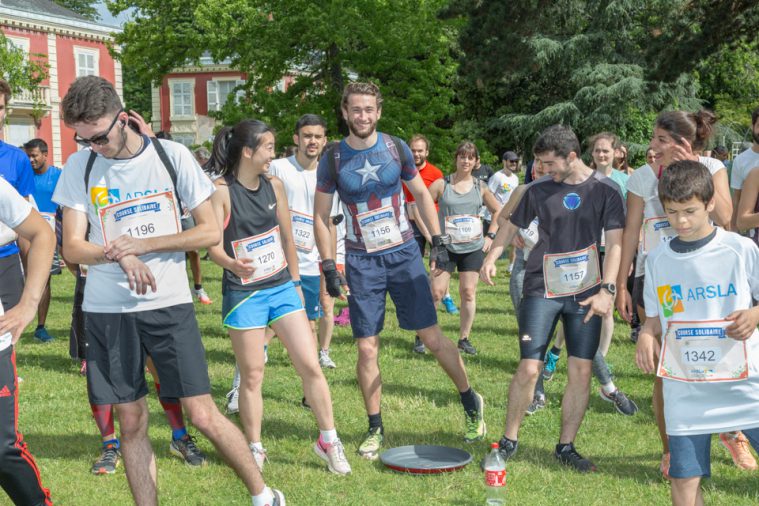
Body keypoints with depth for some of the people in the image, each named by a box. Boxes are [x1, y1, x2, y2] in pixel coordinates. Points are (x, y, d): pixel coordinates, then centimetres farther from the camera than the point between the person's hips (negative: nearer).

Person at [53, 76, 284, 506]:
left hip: (169, 304, -2)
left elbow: (211, 231, -3)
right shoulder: (80, 167, 2)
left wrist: (144, 245, -14)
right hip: (107, 310, 2)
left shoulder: (172, 156, -4)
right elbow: (72, 248, -1)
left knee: (203, 415, -5)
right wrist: (121, 256, -20)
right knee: (131, 422, 7)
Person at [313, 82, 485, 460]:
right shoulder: (333, 159, -3)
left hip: (404, 254, 0)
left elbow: (421, 194, 9)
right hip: (361, 261, 0)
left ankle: (471, 402, 19)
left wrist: (438, 240, 2)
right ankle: (375, 429, 13)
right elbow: (321, 216, 2)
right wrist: (329, 266, -5)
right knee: (367, 349, -1)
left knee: (432, 337, 0)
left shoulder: (395, 148, 0)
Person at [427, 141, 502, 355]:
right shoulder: (441, 185, -5)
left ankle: (464, 338, 13)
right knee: (436, 291, -5)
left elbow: (499, 212, 16)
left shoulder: (480, 187, 5)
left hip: (473, 248, 3)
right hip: (445, 247, -3)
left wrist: (490, 236, 6)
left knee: (468, 292, 3)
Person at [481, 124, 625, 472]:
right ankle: (509, 441, 11)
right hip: (542, 290, 0)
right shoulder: (539, 191, 3)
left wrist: (607, 290, -12)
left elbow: (614, 243, -4)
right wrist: (492, 256, -1)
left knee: (581, 370, -1)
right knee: (529, 368, -6)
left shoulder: (606, 191, -1)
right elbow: (512, 225, 15)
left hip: (586, 293, 0)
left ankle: (566, 447, 13)